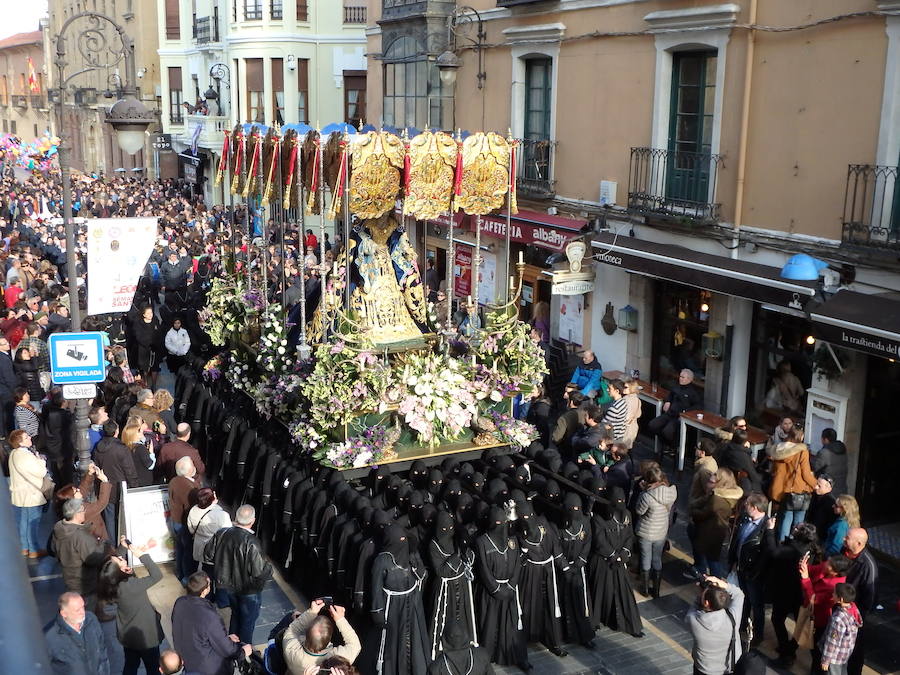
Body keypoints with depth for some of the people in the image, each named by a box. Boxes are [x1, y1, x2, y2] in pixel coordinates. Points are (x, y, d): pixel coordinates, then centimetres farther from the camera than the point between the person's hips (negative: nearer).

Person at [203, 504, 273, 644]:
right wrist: (269, 568, -10)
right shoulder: (252, 543, -33)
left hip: (228, 585, 6)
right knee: (248, 620, 18)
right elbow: (260, 572, -31)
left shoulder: (221, 534, -16)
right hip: (248, 590, -6)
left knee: (236, 613, 30)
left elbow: (207, 556, -1)